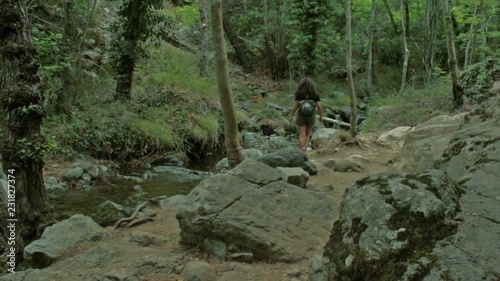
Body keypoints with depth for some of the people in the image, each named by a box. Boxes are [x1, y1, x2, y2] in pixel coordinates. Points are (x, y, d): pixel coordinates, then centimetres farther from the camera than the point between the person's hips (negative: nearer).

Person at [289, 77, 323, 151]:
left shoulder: (299, 94, -7)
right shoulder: (315, 94, -4)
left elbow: (296, 105, -10)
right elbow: (319, 106, -7)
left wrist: (291, 116, 0)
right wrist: (321, 117, 6)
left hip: (301, 116, -1)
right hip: (311, 116, 1)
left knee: (302, 135, 1)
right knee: (307, 134, 19)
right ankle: (305, 149, 6)